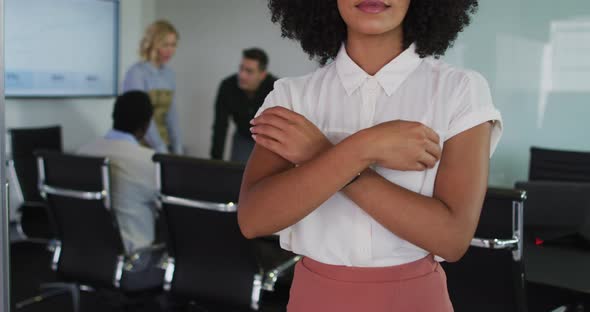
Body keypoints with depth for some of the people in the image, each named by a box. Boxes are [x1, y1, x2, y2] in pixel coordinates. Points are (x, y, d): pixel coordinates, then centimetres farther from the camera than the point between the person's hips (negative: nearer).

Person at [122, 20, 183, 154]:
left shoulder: (169, 74, 9)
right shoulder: (136, 73, -12)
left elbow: (171, 115, 12)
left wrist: (177, 149, 5)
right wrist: (161, 150, -22)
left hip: (163, 145, 6)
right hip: (139, 146, -6)